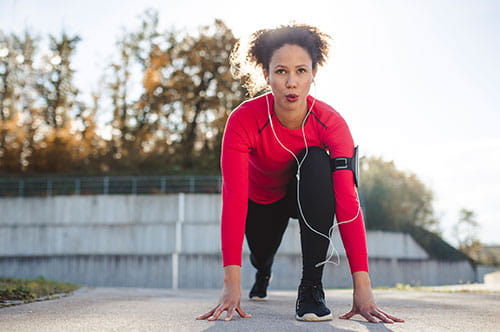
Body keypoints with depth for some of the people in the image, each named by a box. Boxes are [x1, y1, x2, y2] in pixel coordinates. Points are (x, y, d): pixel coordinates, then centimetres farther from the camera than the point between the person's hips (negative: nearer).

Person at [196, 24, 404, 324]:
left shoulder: (331, 124, -32)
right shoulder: (244, 121, -34)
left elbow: (347, 202, -38)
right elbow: (233, 200, -40)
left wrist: (362, 287, -45)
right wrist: (232, 284, -48)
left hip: (309, 195, -1)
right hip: (262, 200, 1)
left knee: (316, 161, -32)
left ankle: (312, 286, -27)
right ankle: (263, 271, 55)